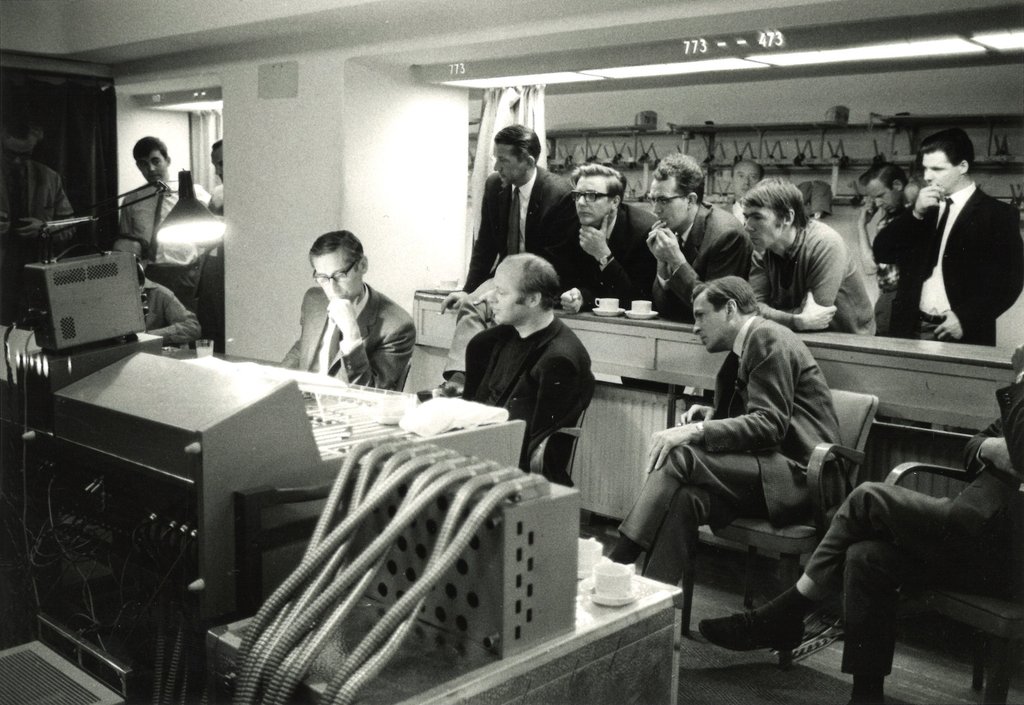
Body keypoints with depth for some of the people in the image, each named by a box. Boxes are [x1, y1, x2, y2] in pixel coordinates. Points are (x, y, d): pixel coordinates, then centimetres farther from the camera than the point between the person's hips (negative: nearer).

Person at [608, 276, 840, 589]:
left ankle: (618, 563, -19)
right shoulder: (748, 345, 19)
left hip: (797, 474, -8)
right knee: (683, 498, -18)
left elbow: (769, 424, -19)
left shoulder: (768, 338, -10)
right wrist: (710, 415, 5)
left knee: (680, 456, -22)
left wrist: (694, 431, -24)